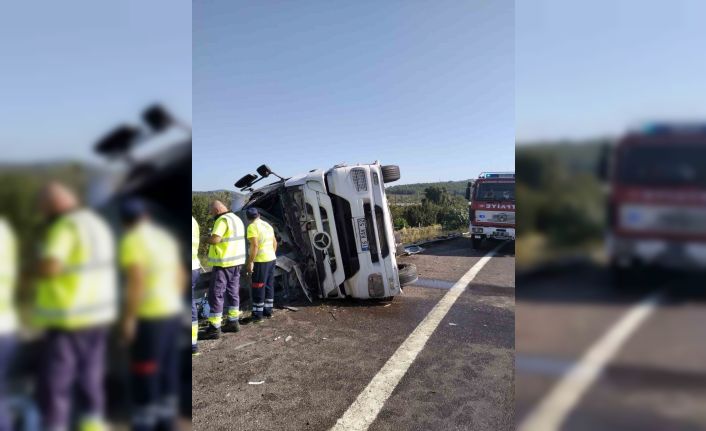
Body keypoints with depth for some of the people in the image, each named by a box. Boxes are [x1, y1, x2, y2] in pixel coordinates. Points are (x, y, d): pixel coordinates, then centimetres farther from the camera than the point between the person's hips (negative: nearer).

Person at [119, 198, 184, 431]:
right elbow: (180, 276, 14)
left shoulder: (131, 241, -12)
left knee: (144, 373, 0)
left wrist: (128, 318, -17)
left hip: (149, 316, -8)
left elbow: (136, 281, -22)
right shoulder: (164, 237, 11)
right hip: (171, 313, 8)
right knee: (167, 370, 14)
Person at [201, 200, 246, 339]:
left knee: (216, 294, -3)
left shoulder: (222, 220, -16)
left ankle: (214, 328, 0)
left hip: (224, 262, -9)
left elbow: (215, 239, -25)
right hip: (236, 260, 9)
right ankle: (233, 322, 22)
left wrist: (205, 238, -5)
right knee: (233, 291, 15)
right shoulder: (237, 219, 14)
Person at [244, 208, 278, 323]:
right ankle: (268, 311, 22)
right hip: (272, 259, 8)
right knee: (269, 286, 15)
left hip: (261, 261, -8)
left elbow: (254, 246, -20)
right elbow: (275, 242, 16)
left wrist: (250, 262, -16)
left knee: (258, 288, -1)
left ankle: (257, 314, 4)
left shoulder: (252, 227, -12)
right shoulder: (267, 225, 12)